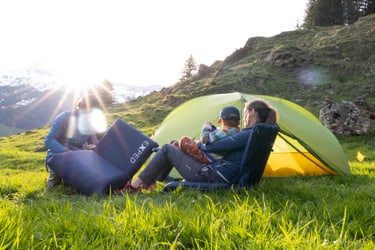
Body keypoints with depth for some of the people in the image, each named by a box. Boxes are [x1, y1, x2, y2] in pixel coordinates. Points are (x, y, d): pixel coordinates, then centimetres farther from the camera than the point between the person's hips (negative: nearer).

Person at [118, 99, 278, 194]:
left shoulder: (249, 134, -20)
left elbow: (212, 146, -20)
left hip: (209, 175, -10)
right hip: (220, 175, 10)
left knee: (167, 149, 2)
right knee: (175, 147, 19)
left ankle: (134, 186, 10)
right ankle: (149, 182, 27)